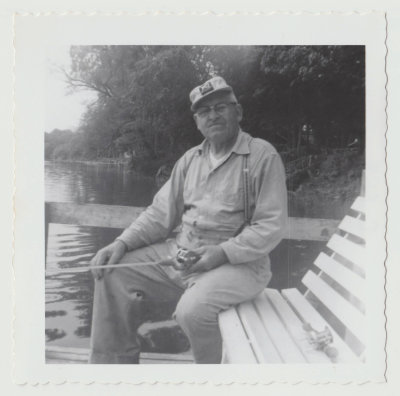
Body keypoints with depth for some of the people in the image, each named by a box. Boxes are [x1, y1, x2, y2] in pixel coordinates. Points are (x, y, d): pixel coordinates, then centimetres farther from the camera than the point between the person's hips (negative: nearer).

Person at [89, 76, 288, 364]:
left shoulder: (263, 156, -6)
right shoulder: (190, 159, 14)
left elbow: (272, 226, -11)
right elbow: (162, 212, 12)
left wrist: (223, 252, -21)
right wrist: (123, 243, -2)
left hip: (238, 261, -6)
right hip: (181, 251, 7)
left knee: (193, 310, -32)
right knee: (114, 274, -3)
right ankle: (112, 363, 12)